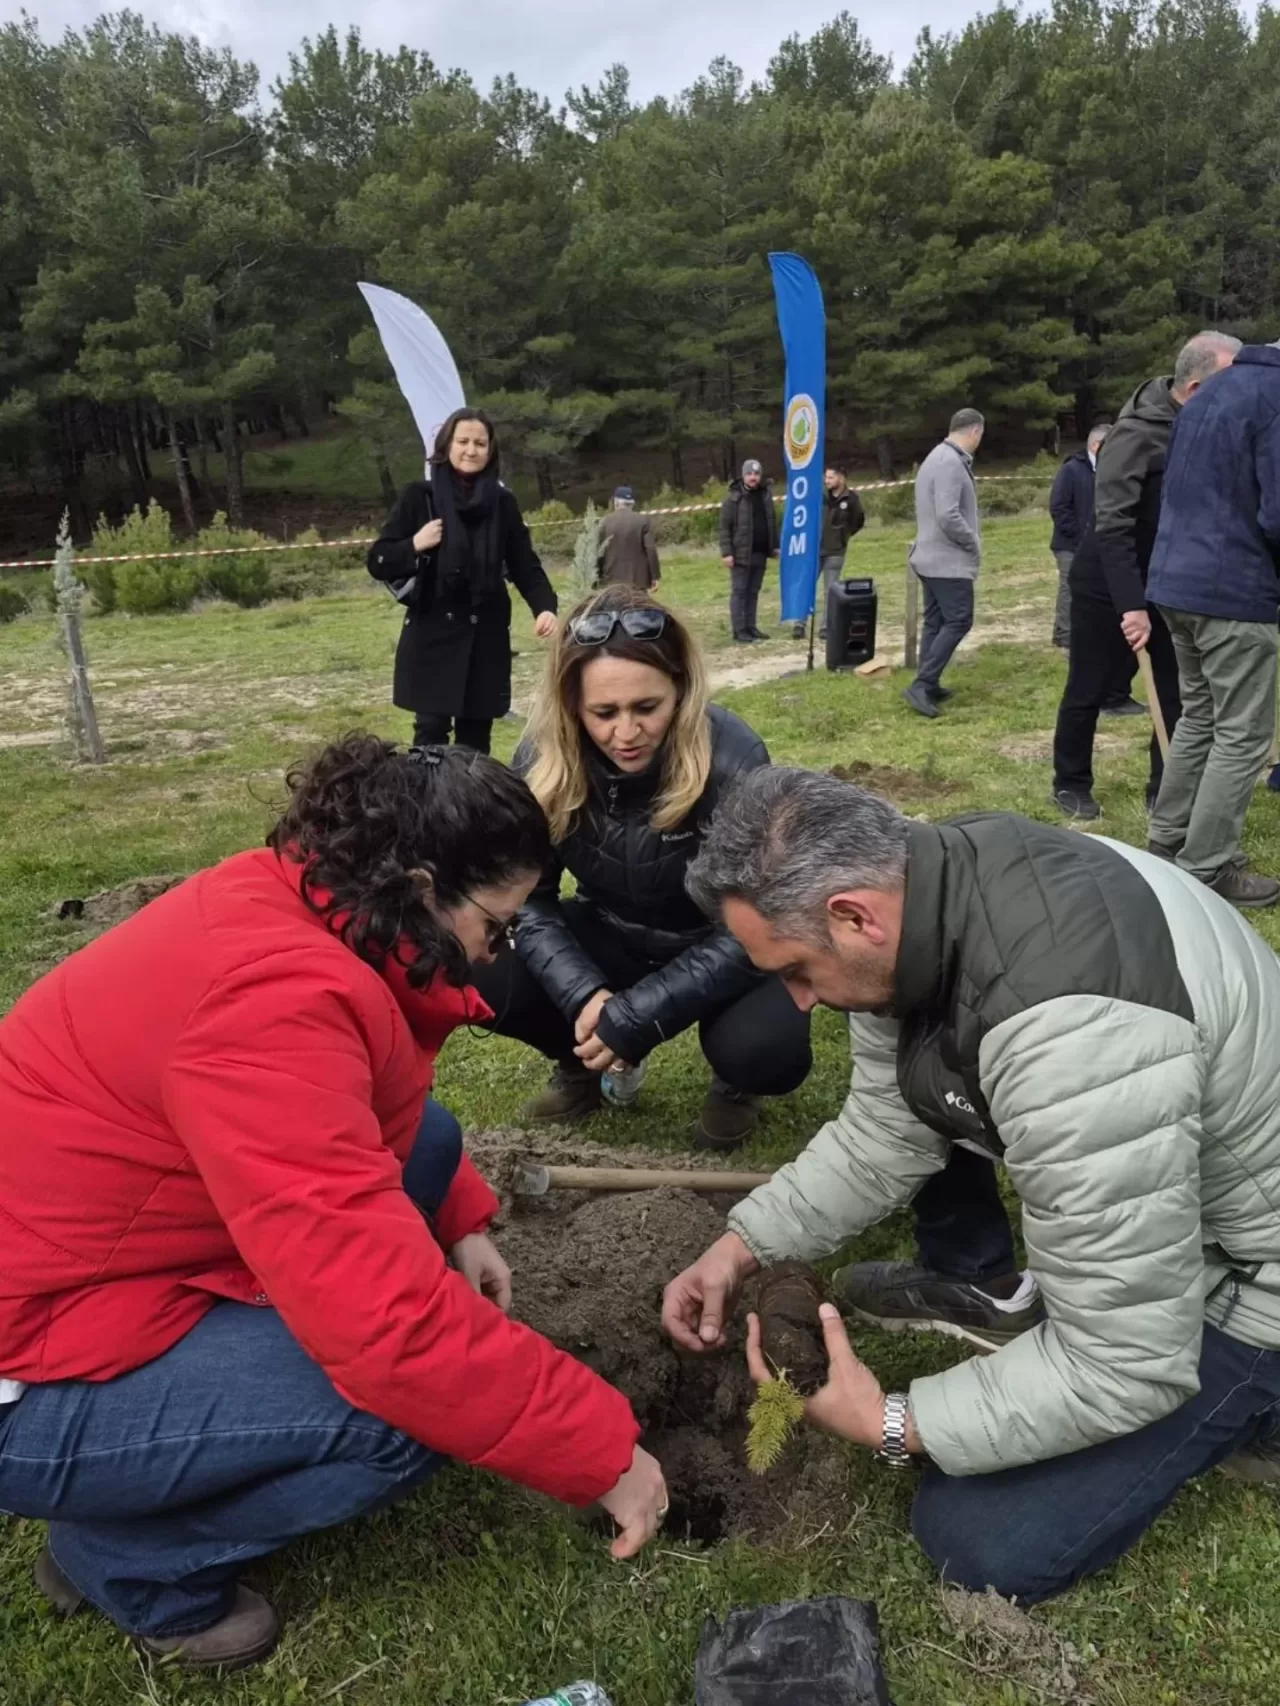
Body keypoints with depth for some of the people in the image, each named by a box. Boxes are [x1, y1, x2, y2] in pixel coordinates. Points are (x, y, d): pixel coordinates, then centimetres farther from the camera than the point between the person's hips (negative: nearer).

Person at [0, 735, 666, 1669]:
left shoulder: (286, 901, -6)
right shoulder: (276, 1000, -34)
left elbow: (376, 1110, 15)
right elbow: (397, 1325, -34)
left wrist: (461, 1221, 5)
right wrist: (606, 1454, -22)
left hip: (103, 1256, 9)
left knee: (427, 1142, 4)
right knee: (416, 1400, -19)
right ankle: (125, 1553, 4)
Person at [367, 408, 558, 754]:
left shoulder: (503, 503, 5)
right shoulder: (420, 496, -1)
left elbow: (525, 566, 4)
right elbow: (378, 562, 1)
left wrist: (545, 607, -14)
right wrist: (415, 546, -17)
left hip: (486, 636, 2)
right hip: (431, 635, -2)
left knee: (476, 736, 5)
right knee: (432, 729, -7)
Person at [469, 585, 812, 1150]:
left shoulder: (732, 760, -30)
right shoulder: (543, 758, -19)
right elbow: (528, 901, -11)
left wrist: (632, 1019, -31)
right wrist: (584, 996, -29)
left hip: (720, 950, -3)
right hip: (613, 937, 4)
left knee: (761, 1051, -34)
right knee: (483, 980, -21)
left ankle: (733, 1082, 6)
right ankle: (583, 1065, 11)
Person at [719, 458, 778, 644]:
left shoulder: (766, 494, 8)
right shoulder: (733, 497, -8)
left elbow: (772, 522, 16)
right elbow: (724, 527, -9)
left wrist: (774, 545, 13)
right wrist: (726, 552, -16)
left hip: (760, 553, 5)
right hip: (741, 553, -5)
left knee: (753, 592, 11)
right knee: (739, 592, -1)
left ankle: (750, 627, 18)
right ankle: (739, 630, 1)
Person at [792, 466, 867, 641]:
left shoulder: (851, 498, -7)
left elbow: (859, 521, 7)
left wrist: (844, 534, 6)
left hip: (835, 552, -1)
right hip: (814, 549, 1)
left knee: (830, 591, 4)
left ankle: (825, 628, 10)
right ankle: (799, 625, 10)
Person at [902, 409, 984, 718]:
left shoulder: (937, 458, 15)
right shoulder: (951, 463, -18)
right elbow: (948, 516, -26)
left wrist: (968, 541, 13)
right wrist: (974, 543, -11)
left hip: (932, 557, 10)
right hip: (949, 560, -10)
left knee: (935, 622, 12)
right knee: (958, 621, -9)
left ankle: (927, 685, 15)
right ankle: (921, 685, -14)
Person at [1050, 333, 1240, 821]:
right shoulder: (1138, 433, -21)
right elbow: (1111, 527, -26)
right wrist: (1131, 605, -31)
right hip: (1109, 587, -6)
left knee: (1180, 695, 4)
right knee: (1088, 691, 7)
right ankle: (1070, 783, 23)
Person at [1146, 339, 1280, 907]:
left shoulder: (1209, 392, 16)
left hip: (1174, 582, 9)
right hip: (1234, 592, -9)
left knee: (1200, 717, 18)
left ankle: (1167, 840, 24)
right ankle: (1207, 870, 2)